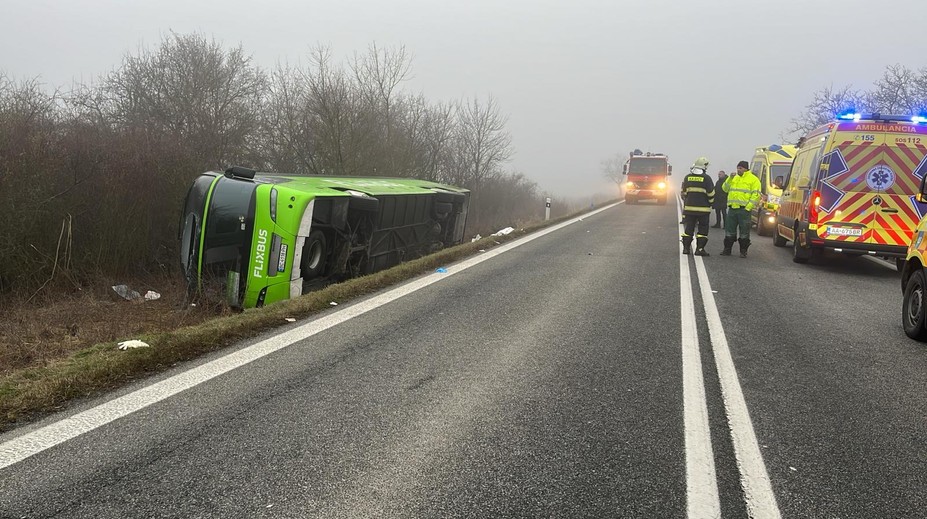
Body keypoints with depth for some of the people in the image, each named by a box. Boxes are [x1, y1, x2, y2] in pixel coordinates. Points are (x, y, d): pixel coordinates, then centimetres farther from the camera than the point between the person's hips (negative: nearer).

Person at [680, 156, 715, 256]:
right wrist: (710, 203, 12)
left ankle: (686, 248, 11)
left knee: (689, 228, 11)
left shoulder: (688, 177, 4)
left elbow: (683, 192, 11)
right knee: (703, 229, 2)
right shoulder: (706, 178, -8)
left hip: (689, 208, 4)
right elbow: (711, 194, -5)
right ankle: (700, 249, -2)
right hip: (703, 209, -4)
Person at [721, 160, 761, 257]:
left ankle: (743, 251, 7)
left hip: (744, 209, -5)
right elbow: (725, 189, 14)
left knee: (744, 231, 0)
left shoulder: (753, 179, -1)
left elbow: (755, 195, -7)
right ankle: (727, 249, 15)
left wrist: (748, 207, -15)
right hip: (732, 209, 5)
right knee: (729, 229, 7)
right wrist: (730, 179, -1)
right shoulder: (734, 178, 18)